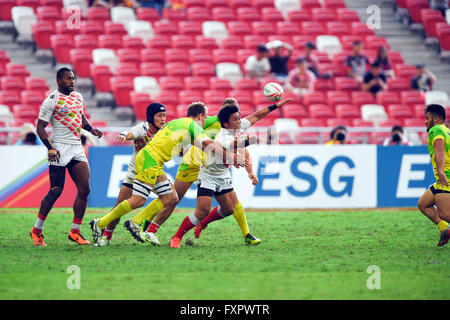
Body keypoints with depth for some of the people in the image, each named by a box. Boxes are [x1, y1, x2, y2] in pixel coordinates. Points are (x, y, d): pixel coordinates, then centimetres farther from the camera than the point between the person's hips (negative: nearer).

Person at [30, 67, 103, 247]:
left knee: (84, 189, -2)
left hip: (77, 148, 7)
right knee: (56, 191, -7)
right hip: (60, 150, -7)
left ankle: (75, 232, 6)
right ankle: (37, 230, 7)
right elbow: (40, 128, -9)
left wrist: (91, 129, 12)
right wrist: (50, 148, -20)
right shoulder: (51, 101, -8)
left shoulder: (78, 97, 14)